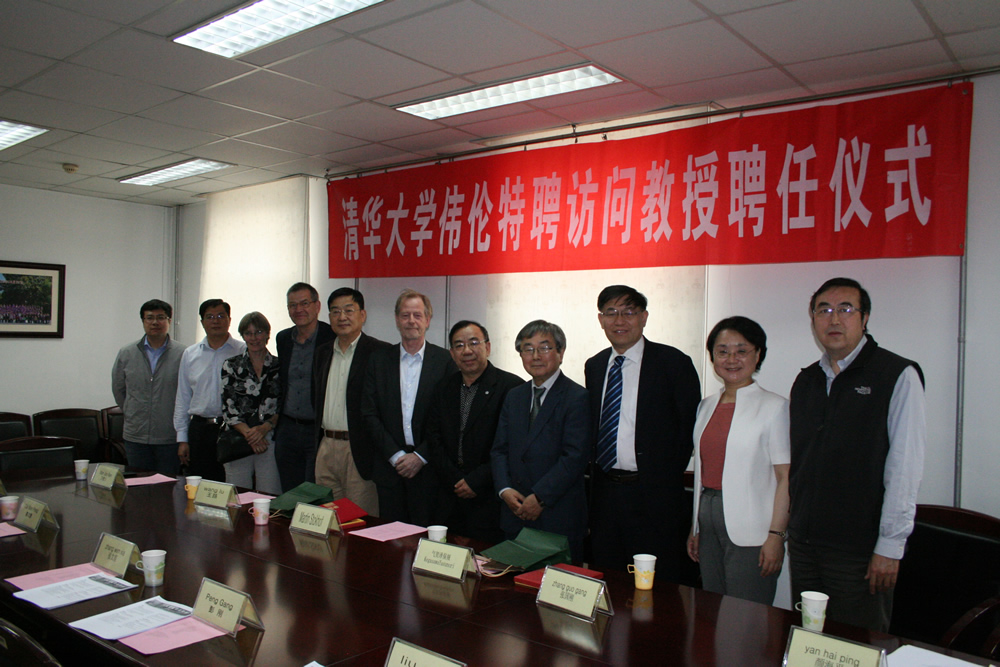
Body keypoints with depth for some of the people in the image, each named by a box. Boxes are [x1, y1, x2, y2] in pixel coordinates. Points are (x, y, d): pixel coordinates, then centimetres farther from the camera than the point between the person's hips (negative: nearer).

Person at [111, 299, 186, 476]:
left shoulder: (182, 354, -6)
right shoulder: (126, 354, 6)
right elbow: (118, 389, 17)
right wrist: (133, 414, 15)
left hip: (170, 437, -3)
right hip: (136, 437, 3)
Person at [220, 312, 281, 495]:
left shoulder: (279, 367, 6)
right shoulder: (231, 365, 7)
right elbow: (227, 407, 1)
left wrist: (265, 427, -12)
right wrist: (248, 433, -10)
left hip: (270, 441, 0)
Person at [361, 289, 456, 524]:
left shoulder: (445, 360, 0)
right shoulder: (379, 360, 7)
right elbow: (370, 414, 3)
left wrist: (421, 456, -9)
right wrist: (395, 455, -6)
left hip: (429, 468, -2)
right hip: (389, 467, 2)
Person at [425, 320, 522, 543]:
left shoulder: (512, 386, -8)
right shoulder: (444, 388, 12)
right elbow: (433, 437, 9)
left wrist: (477, 480, -12)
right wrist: (455, 480, -3)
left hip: (490, 500, -5)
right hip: (450, 496, 5)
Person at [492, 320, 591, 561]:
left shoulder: (577, 398, -8)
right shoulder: (514, 396, 14)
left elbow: (575, 457, -14)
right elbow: (500, 449, 11)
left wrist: (540, 497, -16)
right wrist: (505, 489, -4)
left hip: (559, 517, -5)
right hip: (515, 514, 5)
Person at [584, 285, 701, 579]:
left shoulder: (673, 362, -6)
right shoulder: (594, 366, 11)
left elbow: (691, 426, -5)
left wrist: (666, 476, -8)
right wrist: (597, 472, 6)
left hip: (654, 497, -5)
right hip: (604, 492, 5)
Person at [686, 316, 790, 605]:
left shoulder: (774, 406, -7)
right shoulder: (707, 406, 12)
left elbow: (786, 477, -10)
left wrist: (776, 535, -16)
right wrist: (695, 529, 14)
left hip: (750, 531, -6)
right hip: (709, 522, 6)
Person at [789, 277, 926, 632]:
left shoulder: (898, 376, -7)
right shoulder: (805, 381, 11)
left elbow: (905, 466, -11)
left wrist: (891, 545, -14)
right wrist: (782, 526, 11)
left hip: (860, 548, -5)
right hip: (803, 541, 5)